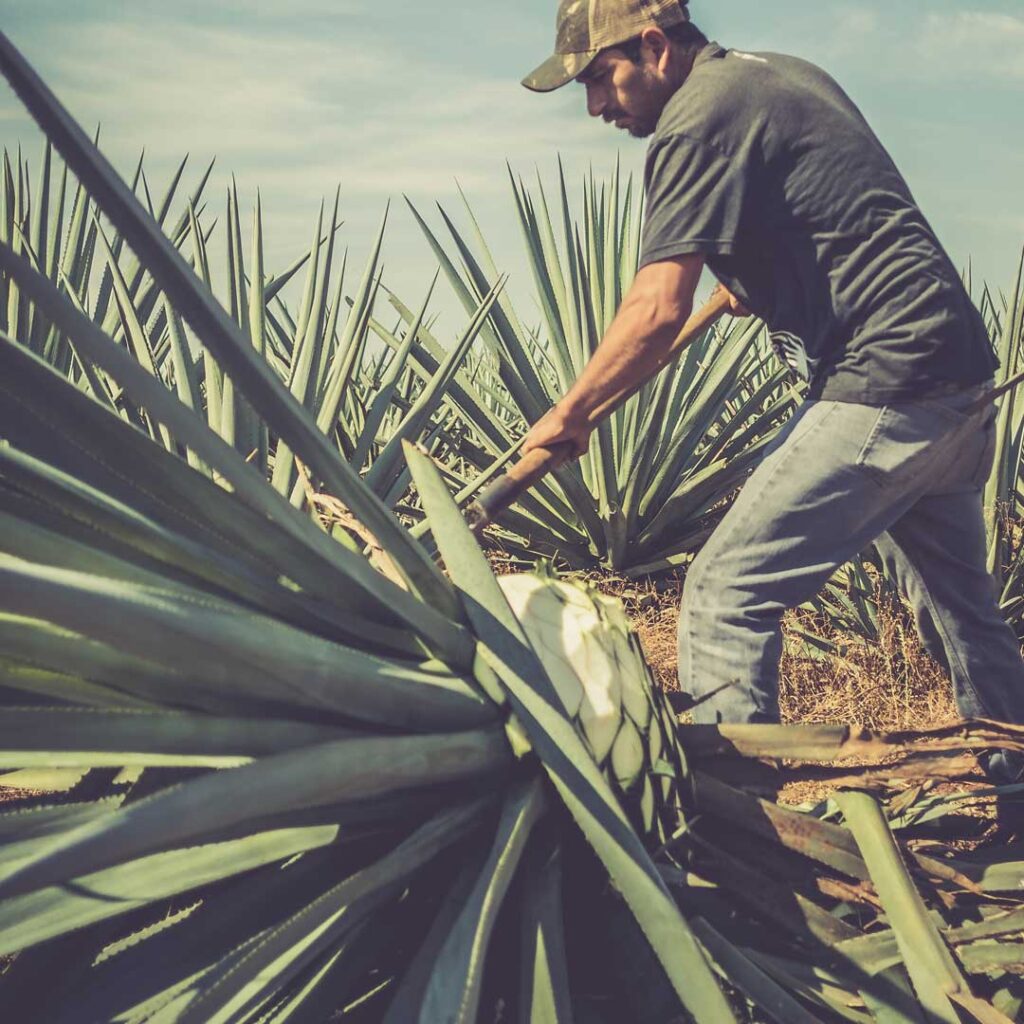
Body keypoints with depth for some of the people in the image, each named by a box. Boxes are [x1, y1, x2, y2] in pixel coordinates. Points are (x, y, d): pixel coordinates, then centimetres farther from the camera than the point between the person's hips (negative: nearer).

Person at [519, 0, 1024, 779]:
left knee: (726, 596, -9)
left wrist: (571, 414, -8)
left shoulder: (698, 121, -11)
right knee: (961, 607, 22)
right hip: (962, 376, 10)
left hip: (883, 387, -10)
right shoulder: (787, 73, 17)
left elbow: (658, 312, -19)